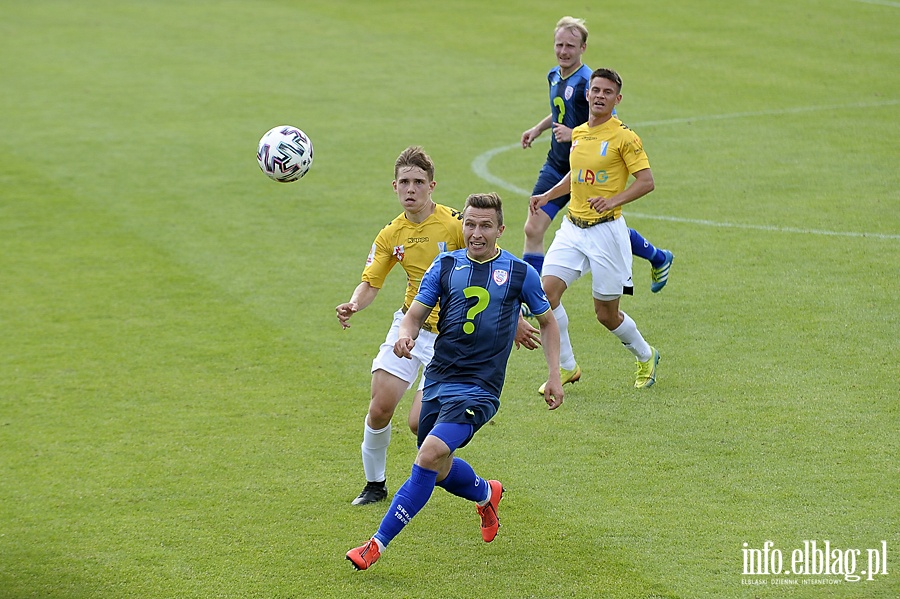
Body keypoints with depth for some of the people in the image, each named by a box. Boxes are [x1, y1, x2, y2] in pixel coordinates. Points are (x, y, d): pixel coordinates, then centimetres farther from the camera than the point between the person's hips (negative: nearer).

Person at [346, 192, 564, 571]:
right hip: (438, 380, 4)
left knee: (430, 455, -22)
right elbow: (415, 314, 5)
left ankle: (378, 543, -18)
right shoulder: (446, 266, 5)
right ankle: (486, 494, 48)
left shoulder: (520, 273, 1)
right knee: (439, 470, 13)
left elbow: (547, 322, 14)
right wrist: (406, 334, -18)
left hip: (479, 389, -4)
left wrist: (554, 375, 7)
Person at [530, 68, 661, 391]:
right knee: (548, 290, -13)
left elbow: (646, 181, -12)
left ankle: (645, 356, 31)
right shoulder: (577, 134, 12)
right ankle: (565, 367, 1)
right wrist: (548, 195, 15)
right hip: (572, 228, 6)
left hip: (606, 231, -6)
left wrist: (613, 200, -25)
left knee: (606, 313, 2)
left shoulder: (624, 137, -8)